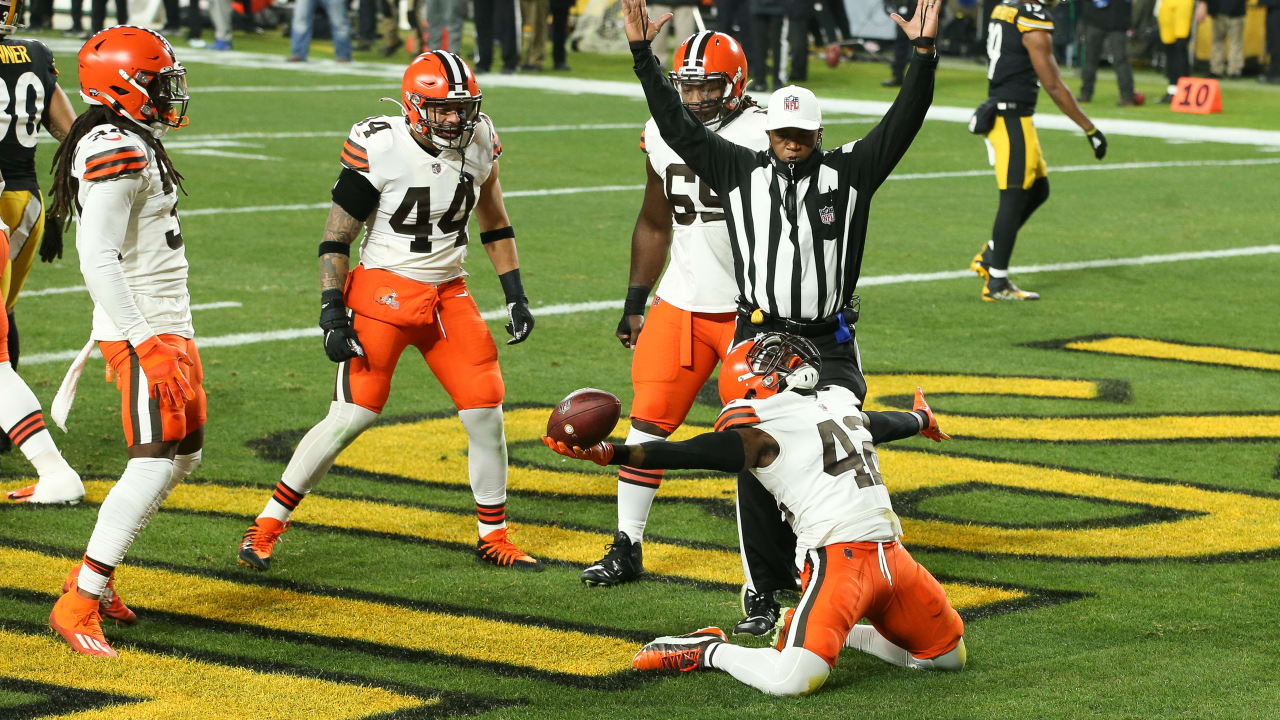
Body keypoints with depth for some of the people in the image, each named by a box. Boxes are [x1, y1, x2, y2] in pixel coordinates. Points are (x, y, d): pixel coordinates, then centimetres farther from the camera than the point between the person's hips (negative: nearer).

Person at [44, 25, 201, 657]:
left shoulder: (132, 145, 14)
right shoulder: (118, 151, -18)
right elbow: (98, 260, -23)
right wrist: (145, 343, -25)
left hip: (166, 326, 10)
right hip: (145, 332, -10)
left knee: (184, 455, 14)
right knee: (156, 462, -13)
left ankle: (92, 576, 21)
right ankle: (80, 602, -10)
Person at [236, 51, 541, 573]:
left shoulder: (479, 142, 0)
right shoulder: (380, 148, -16)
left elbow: (493, 222, 15)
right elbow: (337, 237, -10)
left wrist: (516, 296, 12)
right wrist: (332, 314, -15)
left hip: (449, 295, 5)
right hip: (386, 291, -5)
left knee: (486, 413, 0)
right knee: (352, 415, -11)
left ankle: (493, 537, 16)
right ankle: (267, 525, 3)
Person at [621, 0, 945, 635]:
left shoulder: (849, 172, 3)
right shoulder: (741, 172, 5)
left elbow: (902, 123, -6)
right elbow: (676, 125, 3)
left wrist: (924, 53, -18)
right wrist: (642, 52, -4)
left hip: (829, 342, -1)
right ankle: (764, 590, 9)